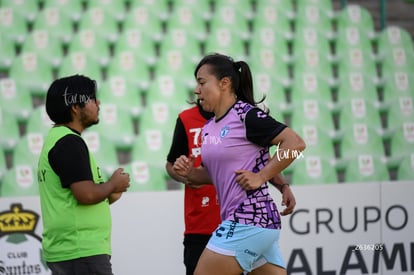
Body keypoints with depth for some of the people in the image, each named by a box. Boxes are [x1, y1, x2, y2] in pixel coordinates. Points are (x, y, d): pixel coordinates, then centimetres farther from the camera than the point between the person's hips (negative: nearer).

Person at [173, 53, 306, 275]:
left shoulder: (247, 115, -10)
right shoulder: (208, 129, 15)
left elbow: (296, 144, -14)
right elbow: (214, 173, 26)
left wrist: (260, 177, -16)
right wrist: (190, 173, 6)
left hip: (246, 222, -9)